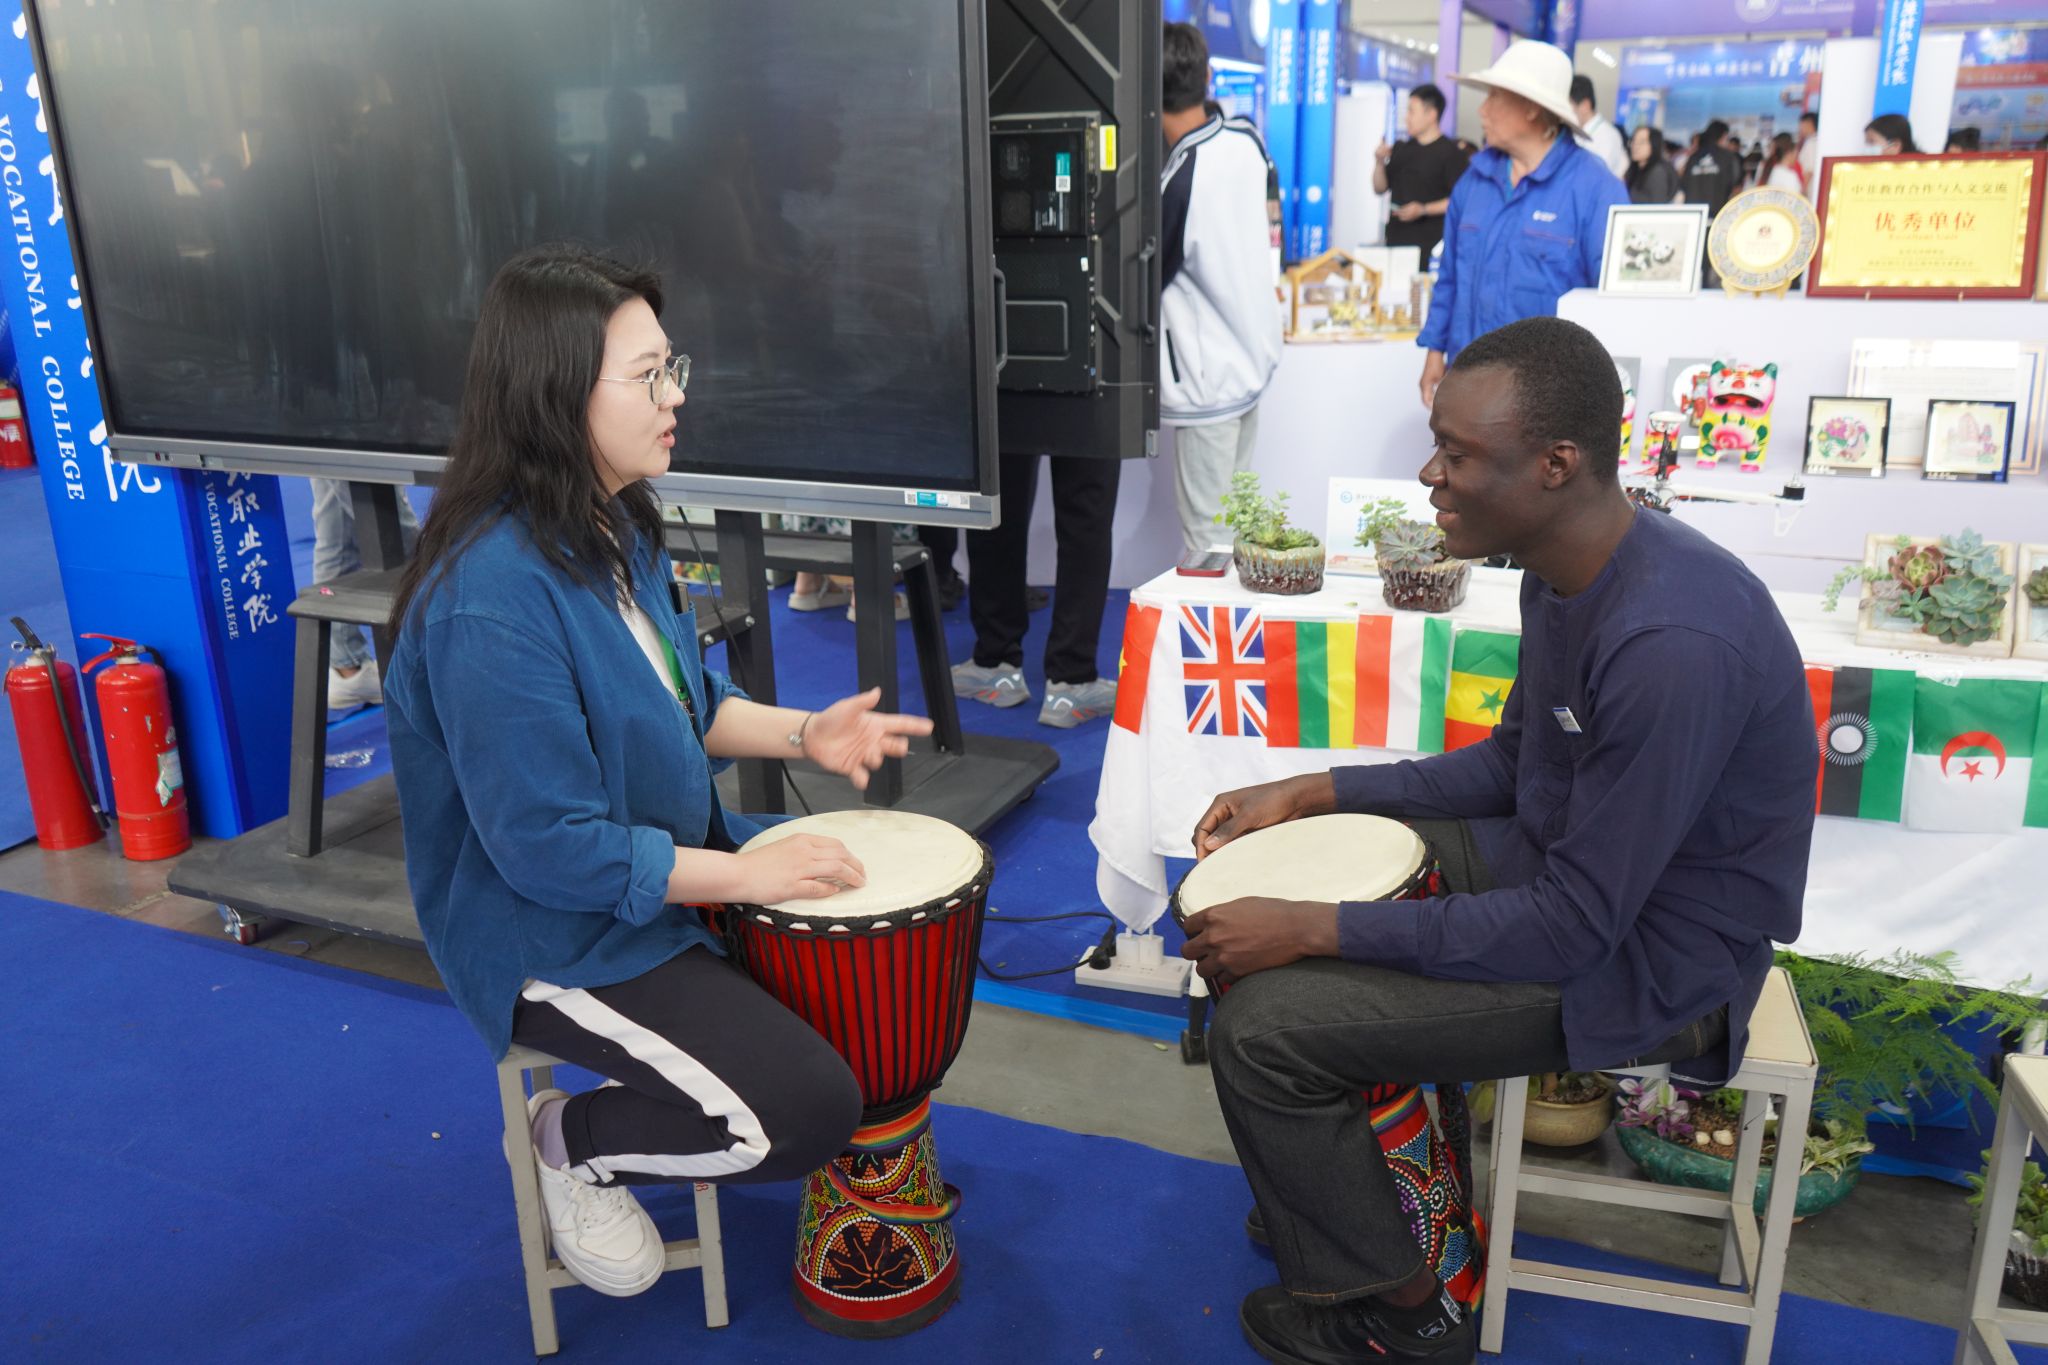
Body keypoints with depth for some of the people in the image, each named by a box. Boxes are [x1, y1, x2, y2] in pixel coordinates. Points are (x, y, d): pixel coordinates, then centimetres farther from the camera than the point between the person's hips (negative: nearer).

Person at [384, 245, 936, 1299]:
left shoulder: (615, 523, -1)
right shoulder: (495, 598, -31)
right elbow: (546, 849, -29)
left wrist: (804, 734, -5)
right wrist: (741, 876, -24)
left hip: (670, 856, 9)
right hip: (561, 936, -9)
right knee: (810, 1112, -15)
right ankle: (576, 1142, 10)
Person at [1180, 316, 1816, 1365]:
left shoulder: (1672, 643, -33)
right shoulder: (1564, 570, -2)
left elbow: (1575, 927, -28)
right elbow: (1512, 763, 11)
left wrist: (1312, 930, -25)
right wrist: (1313, 793, 2)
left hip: (1647, 956, -9)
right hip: (1560, 855, 10)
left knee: (1263, 1025, -15)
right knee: (1258, 885, 12)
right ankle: (1345, 1184, 29)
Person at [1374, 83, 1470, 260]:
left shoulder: (1450, 152, -4)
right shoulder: (1401, 149, 16)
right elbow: (1380, 188, 19)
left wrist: (1424, 209, -18)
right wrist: (1379, 162, 1)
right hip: (1395, 241, 6)